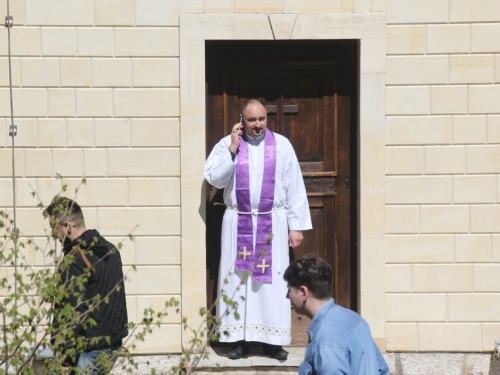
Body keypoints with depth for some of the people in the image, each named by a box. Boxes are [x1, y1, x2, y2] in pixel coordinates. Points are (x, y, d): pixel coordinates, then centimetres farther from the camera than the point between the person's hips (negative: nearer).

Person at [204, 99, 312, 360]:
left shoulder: (281, 145, 3)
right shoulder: (227, 144, 3)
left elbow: (294, 187, 3)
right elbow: (214, 179, -8)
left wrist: (296, 226, -1)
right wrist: (233, 149, -12)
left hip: (272, 224, 0)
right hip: (238, 224, 0)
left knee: (272, 282, 1)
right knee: (237, 280, 2)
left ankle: (272, 340, 8)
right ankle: (239, 338, 9)